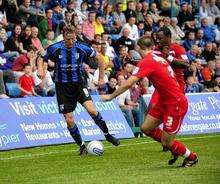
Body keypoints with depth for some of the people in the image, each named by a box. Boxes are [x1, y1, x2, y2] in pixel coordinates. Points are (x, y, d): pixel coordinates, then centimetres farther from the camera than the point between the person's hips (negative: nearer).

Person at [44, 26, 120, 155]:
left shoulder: (82, 48, -10)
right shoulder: (54, 49, -10)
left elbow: (99, 57, 5)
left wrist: (101, 78, 5)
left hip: (79, 84, -1)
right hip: (62, 87, 1)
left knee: (91, 110, -21)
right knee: (69, 120, -3)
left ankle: (107, 134, 0)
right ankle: (82, 146, 15)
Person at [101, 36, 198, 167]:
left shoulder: (147, 61, -19)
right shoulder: (158, 58, 8)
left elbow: (128, 83, -23)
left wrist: (111, 96, -14)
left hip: (175, 104, -9)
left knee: (166, 142, 0)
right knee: (146, 128, 9)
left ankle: (192, 157, 22)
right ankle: (174, 148, 22)